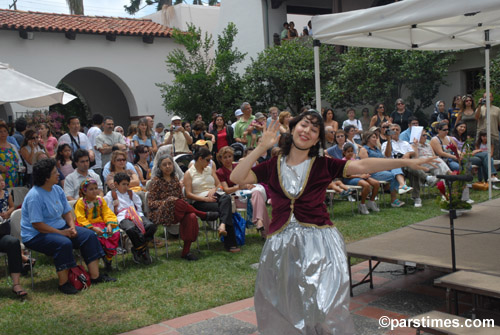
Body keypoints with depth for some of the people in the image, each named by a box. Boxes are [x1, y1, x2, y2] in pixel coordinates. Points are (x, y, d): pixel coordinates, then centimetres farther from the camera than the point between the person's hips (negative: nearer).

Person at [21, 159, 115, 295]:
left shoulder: (57, 189, 6)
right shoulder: (34, 196, -21)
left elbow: (67, 211, 11)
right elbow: (37, 225, -24)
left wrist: (72, 227, -8)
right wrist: (61, 232, -22)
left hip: (61, 227, 9)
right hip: (36, 236, -9)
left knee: (89, 235, -7)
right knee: (64, 243, -36)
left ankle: (95, 276, -8)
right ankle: (63, 283, -23)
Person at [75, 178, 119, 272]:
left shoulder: (100, 200, 13)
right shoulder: (80, 203, -1)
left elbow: (107, 213, 6)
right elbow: (81, 219, -10)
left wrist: (109, 224, -14)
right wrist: (93, 228, -23)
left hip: (101, 224, 5)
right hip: (87, 226, -4)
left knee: (115, 232, -22)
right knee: (97, 237, -36)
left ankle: (108, 259, -10)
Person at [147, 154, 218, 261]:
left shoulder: (175, 179, 16)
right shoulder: (156, 181, 1)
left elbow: (182, 197, 18)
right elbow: (151, 203, -4)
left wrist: (185, 206, -5)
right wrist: (166, 202, -19)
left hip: (177, 213, 4)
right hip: (161, 214, -4)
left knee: (191, 217, -31)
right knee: (172, 201, -37)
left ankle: (186, 252, -29)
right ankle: (203, 215, -19)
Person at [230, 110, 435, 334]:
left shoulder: (323, 165, 3)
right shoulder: (273, 166, 6)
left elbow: (362, 166, -5)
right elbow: (236, 177, -2)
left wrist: (407, 162, -12)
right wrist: (261, 148, -7)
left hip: (318, 243, -1)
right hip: (282, 245, 2)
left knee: (326, 310, -4)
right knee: (283, 312, 10)